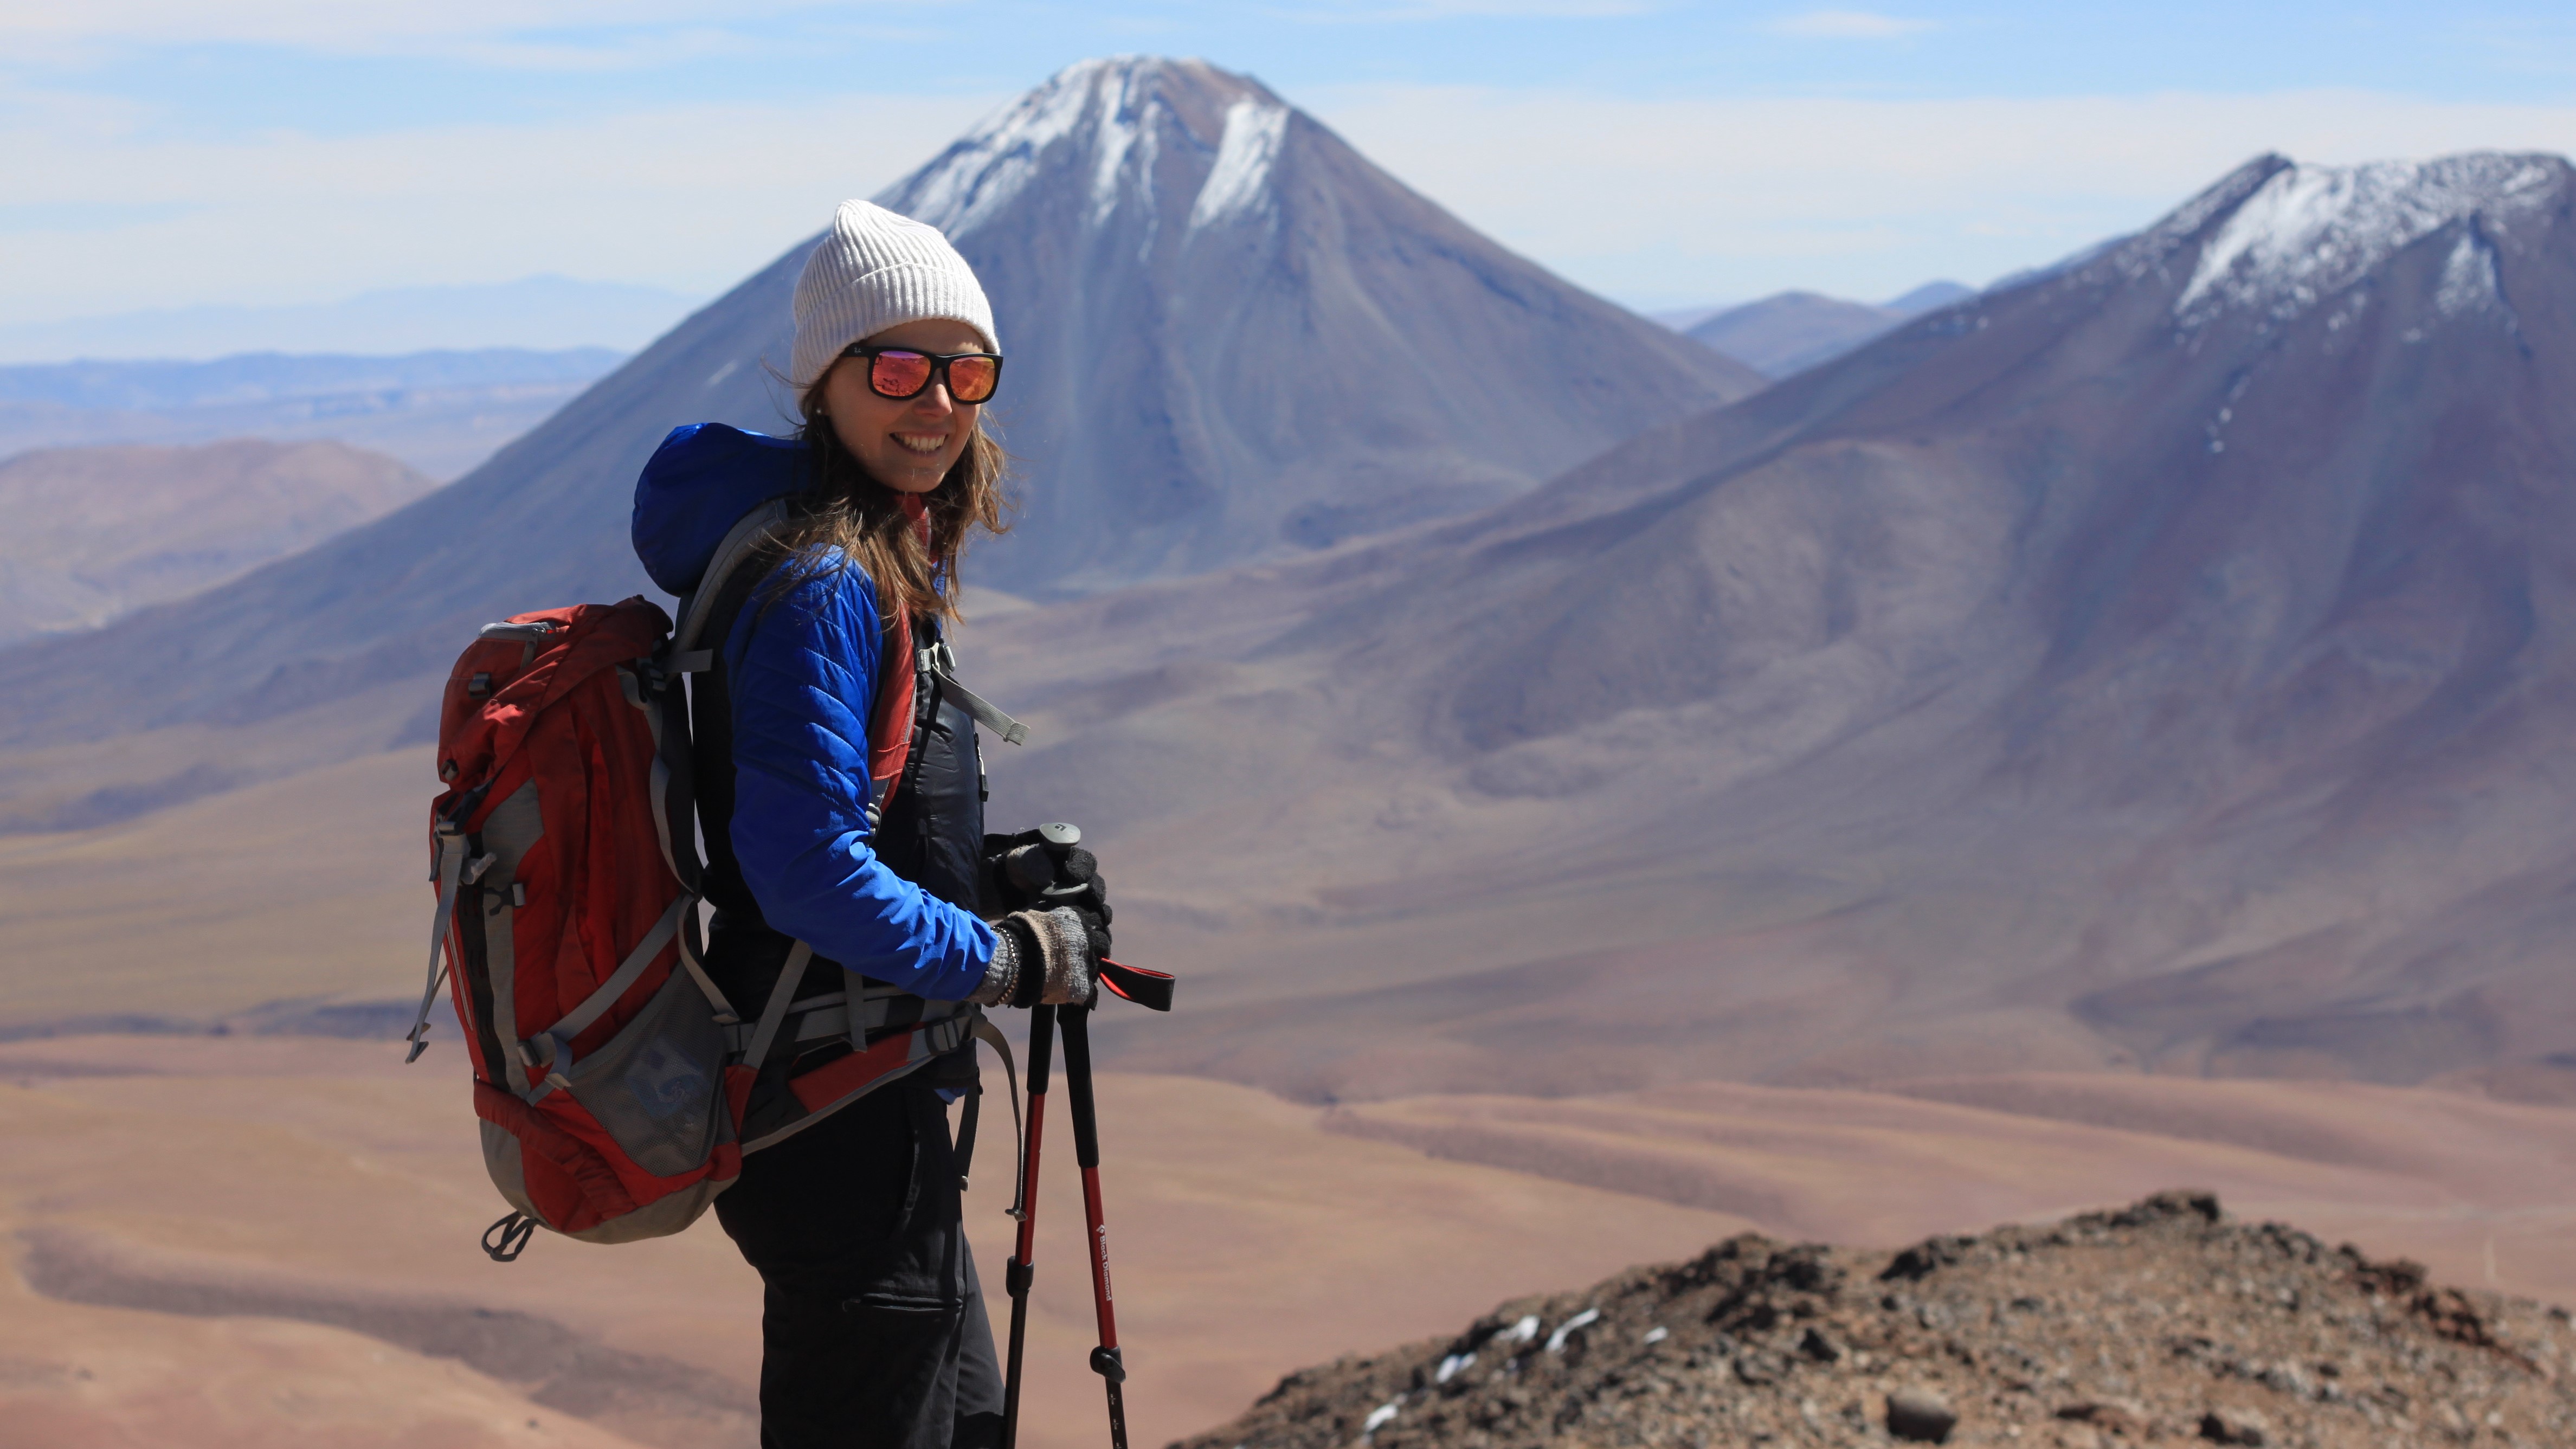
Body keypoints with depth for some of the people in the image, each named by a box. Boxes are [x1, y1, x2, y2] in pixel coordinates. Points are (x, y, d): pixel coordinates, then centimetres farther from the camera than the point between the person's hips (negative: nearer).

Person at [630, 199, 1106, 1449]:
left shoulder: (888, 561, 12)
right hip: (837, 1116, -11)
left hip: (875, 1108, 11)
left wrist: (999, 873, 9)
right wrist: (1010, 960, -15)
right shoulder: (823, 585, -20)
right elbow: (808, 872, -25)